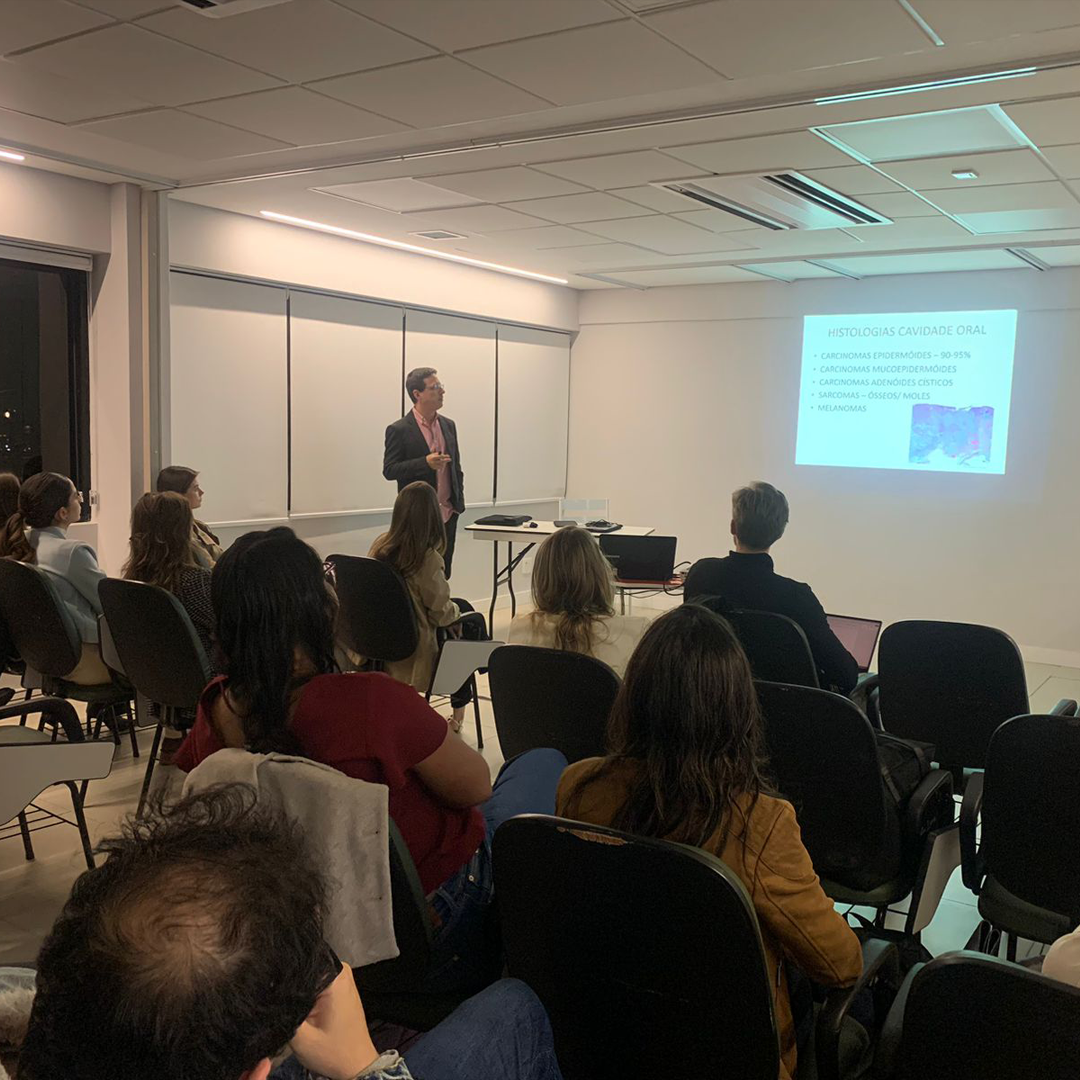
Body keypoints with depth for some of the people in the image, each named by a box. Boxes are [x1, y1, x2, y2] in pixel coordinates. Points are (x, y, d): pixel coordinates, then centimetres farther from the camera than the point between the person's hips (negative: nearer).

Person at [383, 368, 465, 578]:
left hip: (447, 514, 6)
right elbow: (389, 470, -10)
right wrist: (425, 463, -23)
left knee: (443, 576, 7)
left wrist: (459, 502, 10)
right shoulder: (399, 430, -7)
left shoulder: (448, 425, 12)